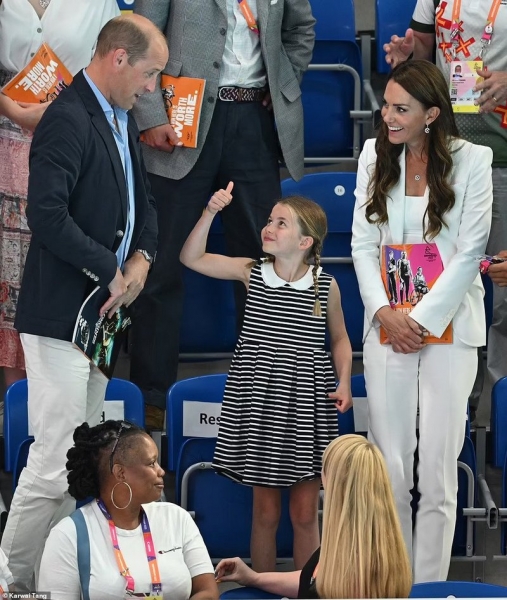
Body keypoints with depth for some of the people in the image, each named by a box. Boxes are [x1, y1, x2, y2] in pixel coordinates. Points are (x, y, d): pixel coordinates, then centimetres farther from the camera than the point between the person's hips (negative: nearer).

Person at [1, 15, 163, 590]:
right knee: (54, 466, -10)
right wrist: (109, 269, -17)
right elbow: (46, 214, -26)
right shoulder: (68, 119, -17)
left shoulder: (121, 121, 14)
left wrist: (140, 257, 3)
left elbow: (141, 200, 23)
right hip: (60, 316, -10)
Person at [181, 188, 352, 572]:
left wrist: (344, 382, -5)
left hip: (307, 407, -1)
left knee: (305, 513, 5)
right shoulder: (251, 273, -2)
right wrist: (210, 214, -14)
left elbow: (340, 339, 9)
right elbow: (192, 258, -3)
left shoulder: (326, 287, -4)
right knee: (266, 511, 7)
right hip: (260, 403, 1)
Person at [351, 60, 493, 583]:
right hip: (387, 326, 3)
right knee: (389, 466, 2)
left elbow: (470, 253, -6)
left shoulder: (472, 161, -5)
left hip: (448, 327, -3)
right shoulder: (375, 156, 6)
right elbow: (363, 243, 7)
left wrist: (422, 319, -9)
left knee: (438, 468, -3)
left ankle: (429, 586, 2)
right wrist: (385, 311, -5)